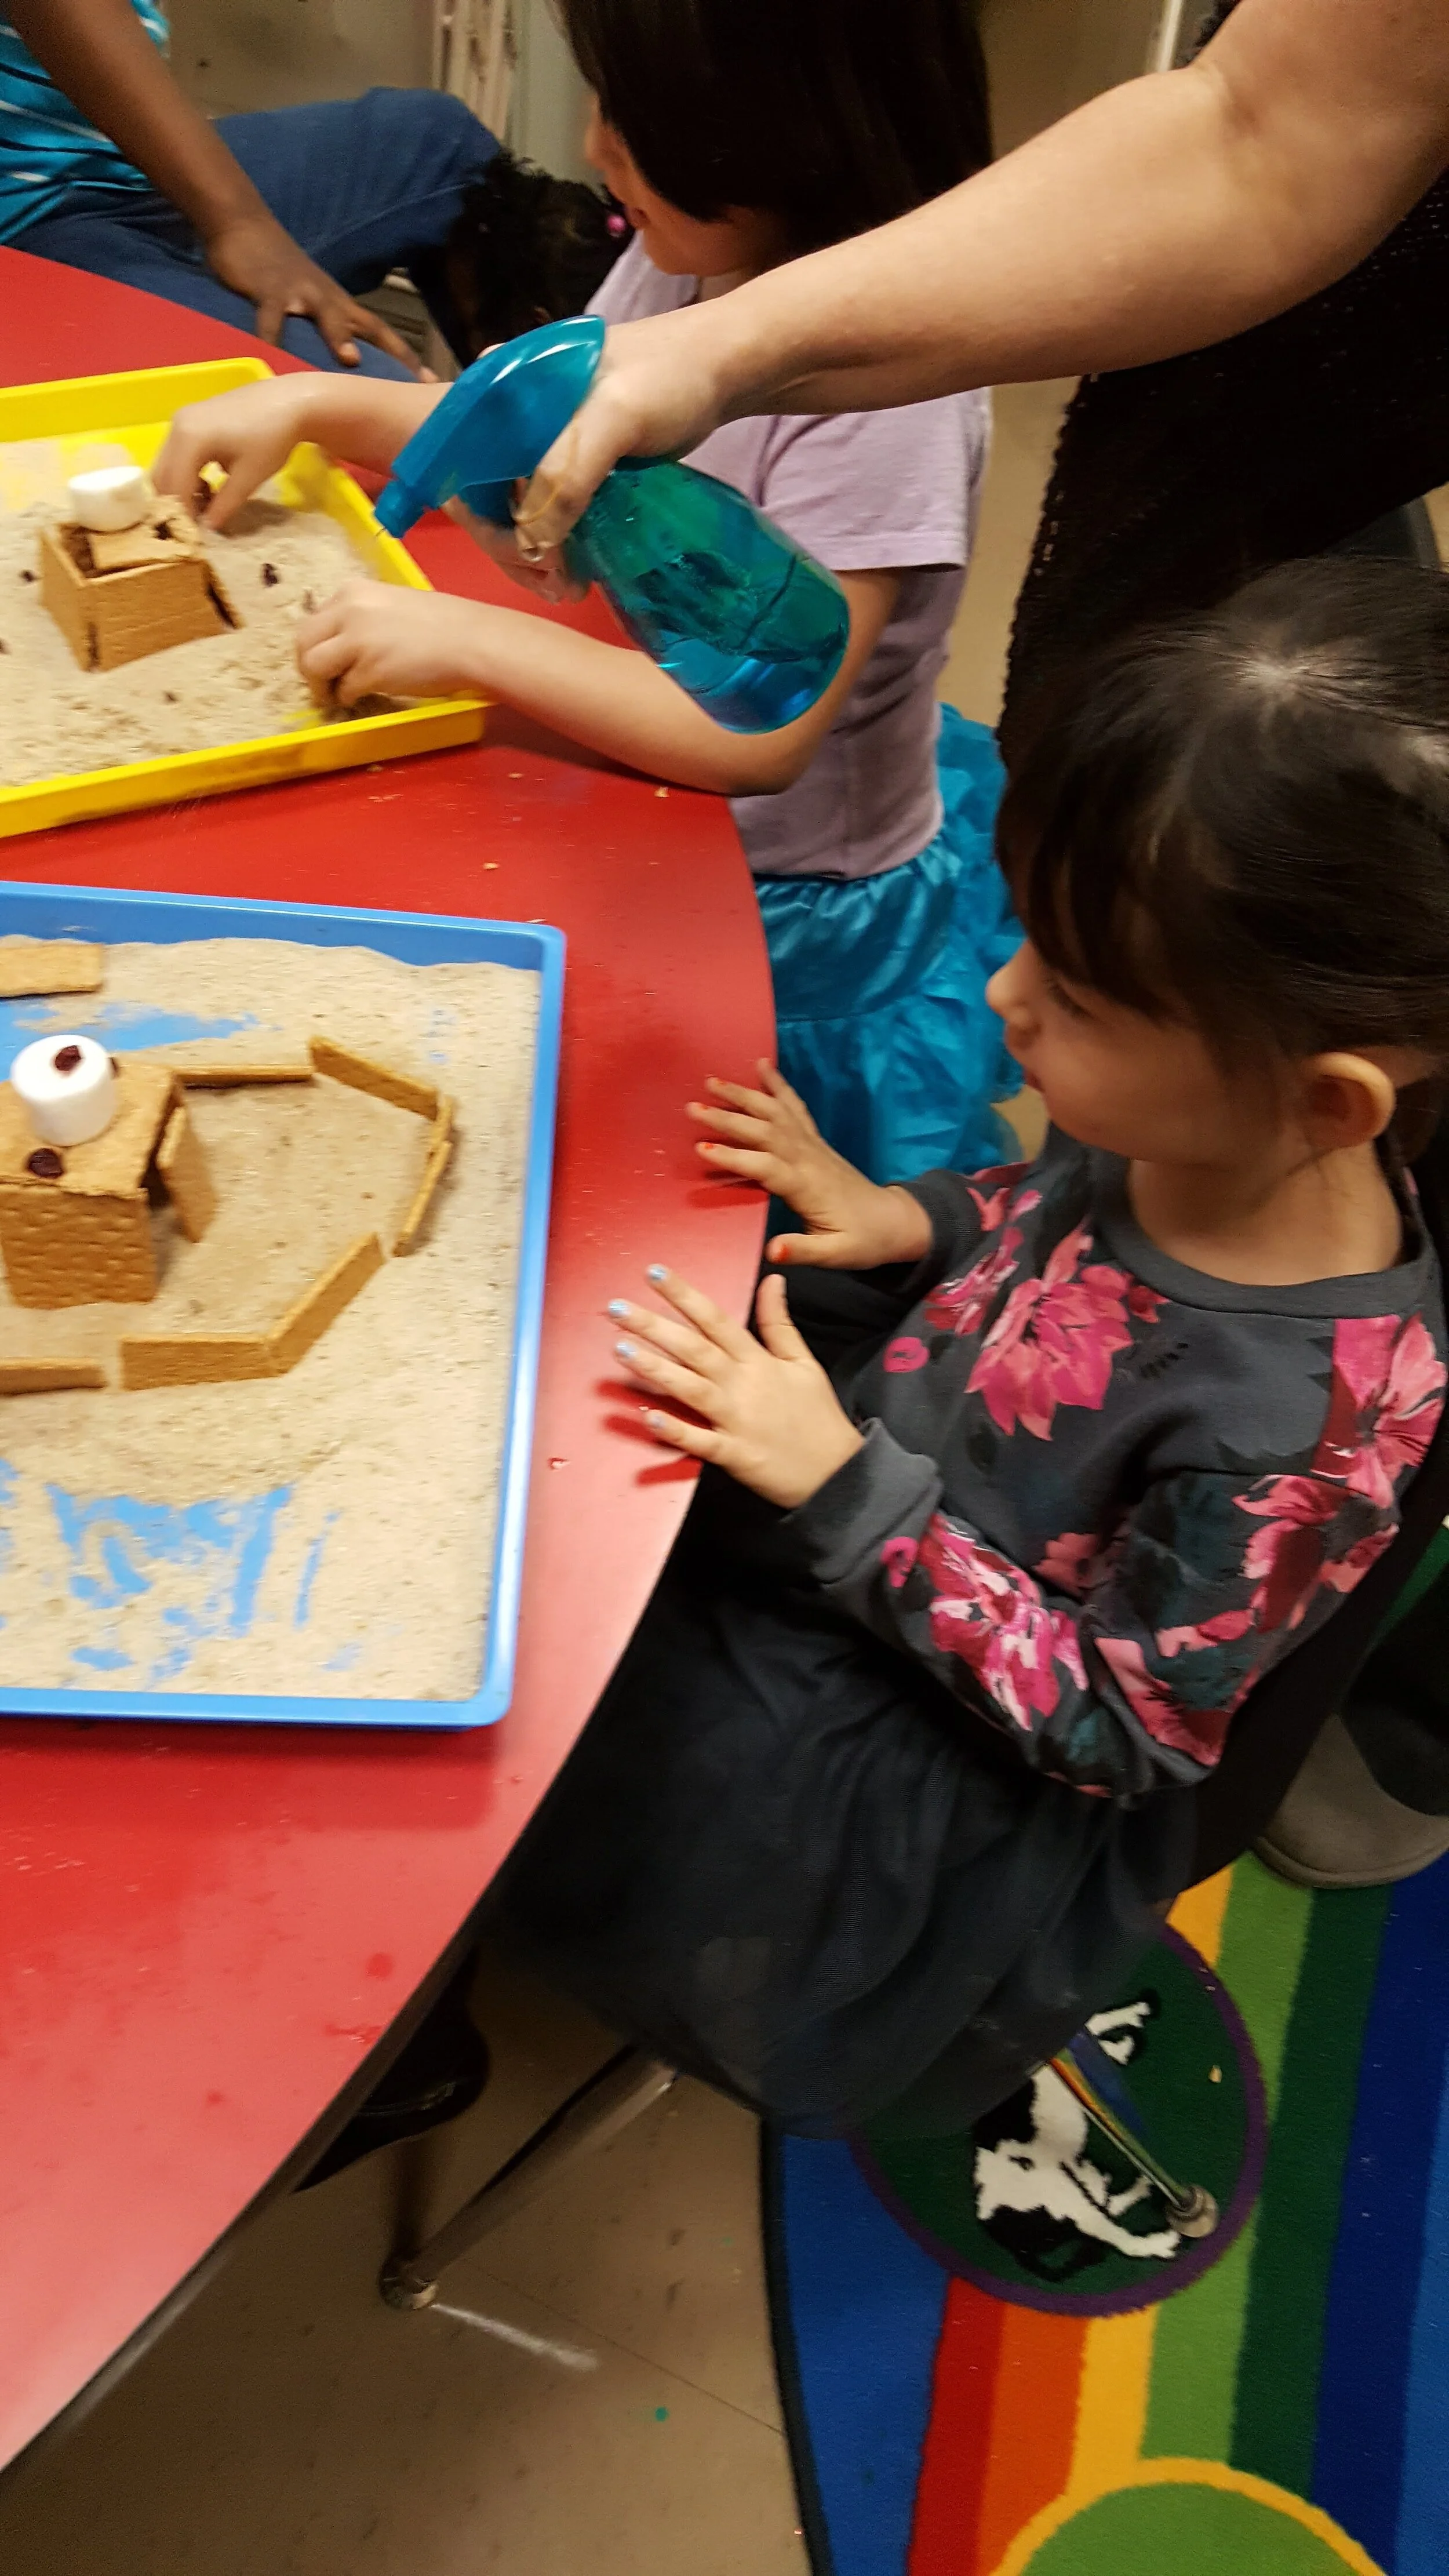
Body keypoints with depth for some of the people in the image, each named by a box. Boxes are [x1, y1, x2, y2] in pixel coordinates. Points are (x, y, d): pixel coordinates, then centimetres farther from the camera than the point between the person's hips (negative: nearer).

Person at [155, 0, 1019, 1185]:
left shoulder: (883, 382, -28)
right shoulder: (687, 257, -4)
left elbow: (759, 733, -31)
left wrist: (465, 639, -29)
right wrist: (312, 403, -3)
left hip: (794, 906, -7)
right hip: (637, 782, 8)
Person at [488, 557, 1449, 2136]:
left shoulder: (1303, 1425, -37)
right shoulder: (1187, 1127, -18)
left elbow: (1121, 1728, -25)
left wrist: (846, 1486, -32)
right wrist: (903, 1219, -13)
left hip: (936, 1753, -6)